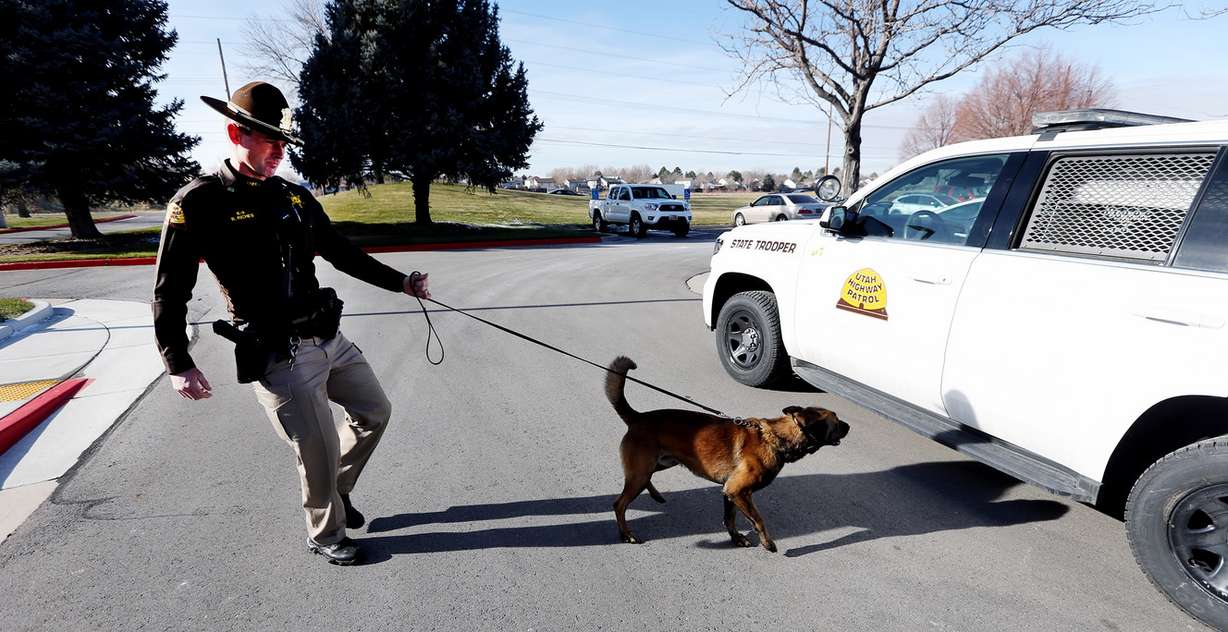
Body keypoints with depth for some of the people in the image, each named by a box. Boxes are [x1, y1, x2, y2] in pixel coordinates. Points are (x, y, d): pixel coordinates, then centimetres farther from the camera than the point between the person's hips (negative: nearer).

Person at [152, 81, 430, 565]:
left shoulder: (296, 197, 8)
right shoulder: (198, 203, -9)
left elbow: (343, 255, 16)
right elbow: (169, 292, -7)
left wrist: (401, 283, 12)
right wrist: (177, 364, -12)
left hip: (329, 339, 7)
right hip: (279, 358, -7)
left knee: (375, 412, 17)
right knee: (319, 454, 0)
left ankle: (335, 490, 40)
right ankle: (325, 535, 28)